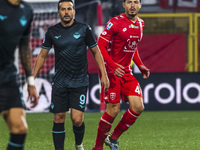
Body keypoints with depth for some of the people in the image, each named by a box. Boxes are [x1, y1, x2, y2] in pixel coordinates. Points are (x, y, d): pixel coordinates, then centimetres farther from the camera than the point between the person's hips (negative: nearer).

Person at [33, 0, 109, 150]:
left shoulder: (84, 29, -3)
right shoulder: (52, 32, 3)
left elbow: (96, 52, 5)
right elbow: (42, 55, 12)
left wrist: (104, 75, 0)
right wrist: (33, 77, 9)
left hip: (80, 81, -2)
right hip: (60, 83, 2)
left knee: (77, 119, -9)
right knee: (59, 119, -1)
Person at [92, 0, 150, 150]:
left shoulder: (140, 24, 10)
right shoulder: (115, 23, -12)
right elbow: (100, 46, -14)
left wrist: (140, 65, 12)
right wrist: (113, 66, -25)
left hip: (127, 72, 7)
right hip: (111, 71, -7)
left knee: (138, 107, -6)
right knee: (114, 109, -10)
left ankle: (113, 138, 12)